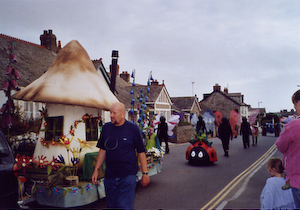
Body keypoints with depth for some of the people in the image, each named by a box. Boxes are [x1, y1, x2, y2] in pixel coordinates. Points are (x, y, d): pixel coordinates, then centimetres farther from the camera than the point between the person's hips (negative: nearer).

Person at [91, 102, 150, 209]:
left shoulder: (133, 128, -5)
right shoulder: (106, 128, 5)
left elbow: (141, 152, -2)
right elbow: (102, 150, 13)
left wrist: (145, 173, -2)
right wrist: (96, 170, 9)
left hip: (128, 176, -4)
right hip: (109, 176, 4)